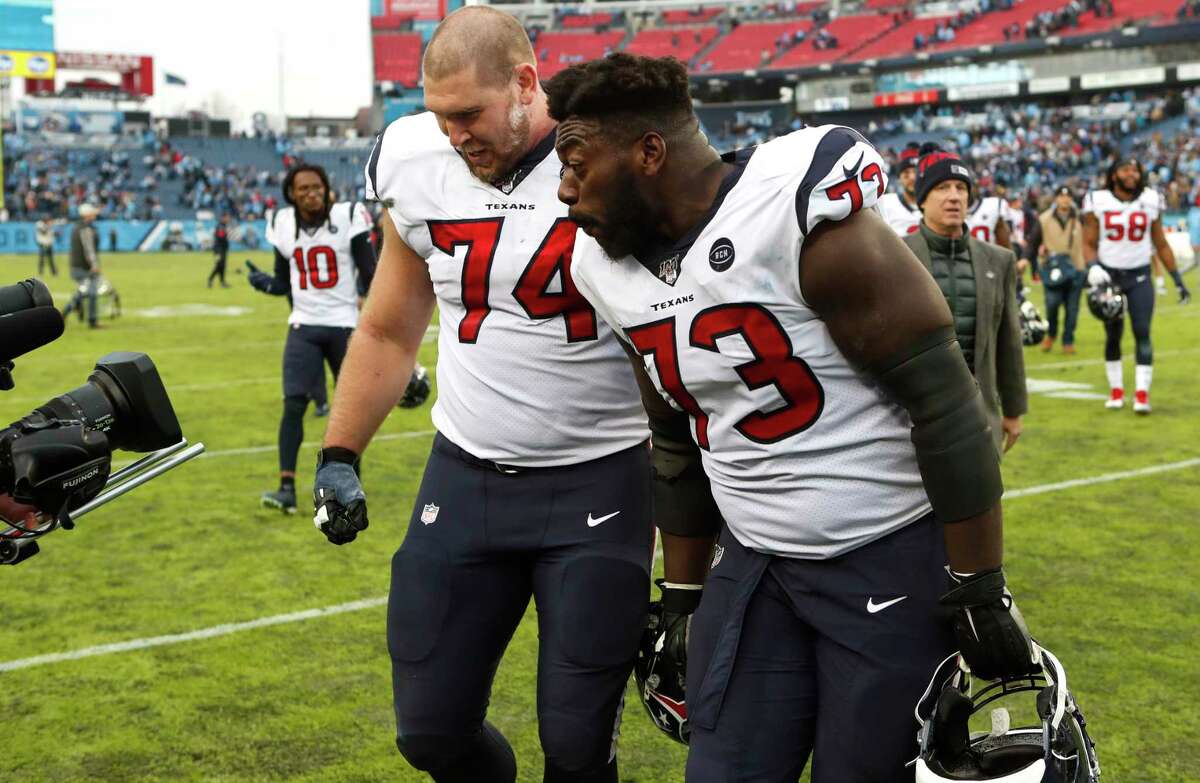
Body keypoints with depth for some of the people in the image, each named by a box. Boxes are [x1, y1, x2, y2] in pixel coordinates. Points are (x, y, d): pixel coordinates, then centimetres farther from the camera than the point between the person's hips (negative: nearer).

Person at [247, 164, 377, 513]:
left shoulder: (347, 216, -7)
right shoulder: (284, 224, 4)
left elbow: (370, 272, -5)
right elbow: (285, 283, 12)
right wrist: (263, 282, -9)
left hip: (345, 324, -2)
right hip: (304, 326, 2)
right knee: (294, 403, -11)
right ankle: (287, 486, -11)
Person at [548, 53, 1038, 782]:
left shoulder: (801, 218, -22)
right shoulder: (614, 272, 2)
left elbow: (945, 402, -19)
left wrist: (980, 588, -16)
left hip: (893, 559, -6)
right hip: (754, 564, 6)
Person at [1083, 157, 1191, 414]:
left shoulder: (1150, 201, 0)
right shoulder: (1098, 202, -5)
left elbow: (1161, 245, 8)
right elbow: (1089, 243, -1)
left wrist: (1178, 280, 7)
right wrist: (1093, 268, -21)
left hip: (1140, 277, 1)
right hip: (1109, 276, 0)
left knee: (1142, 333, -8)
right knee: (1112, 335, 7)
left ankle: (1142, 394, -7)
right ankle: (1116, 390, 18)